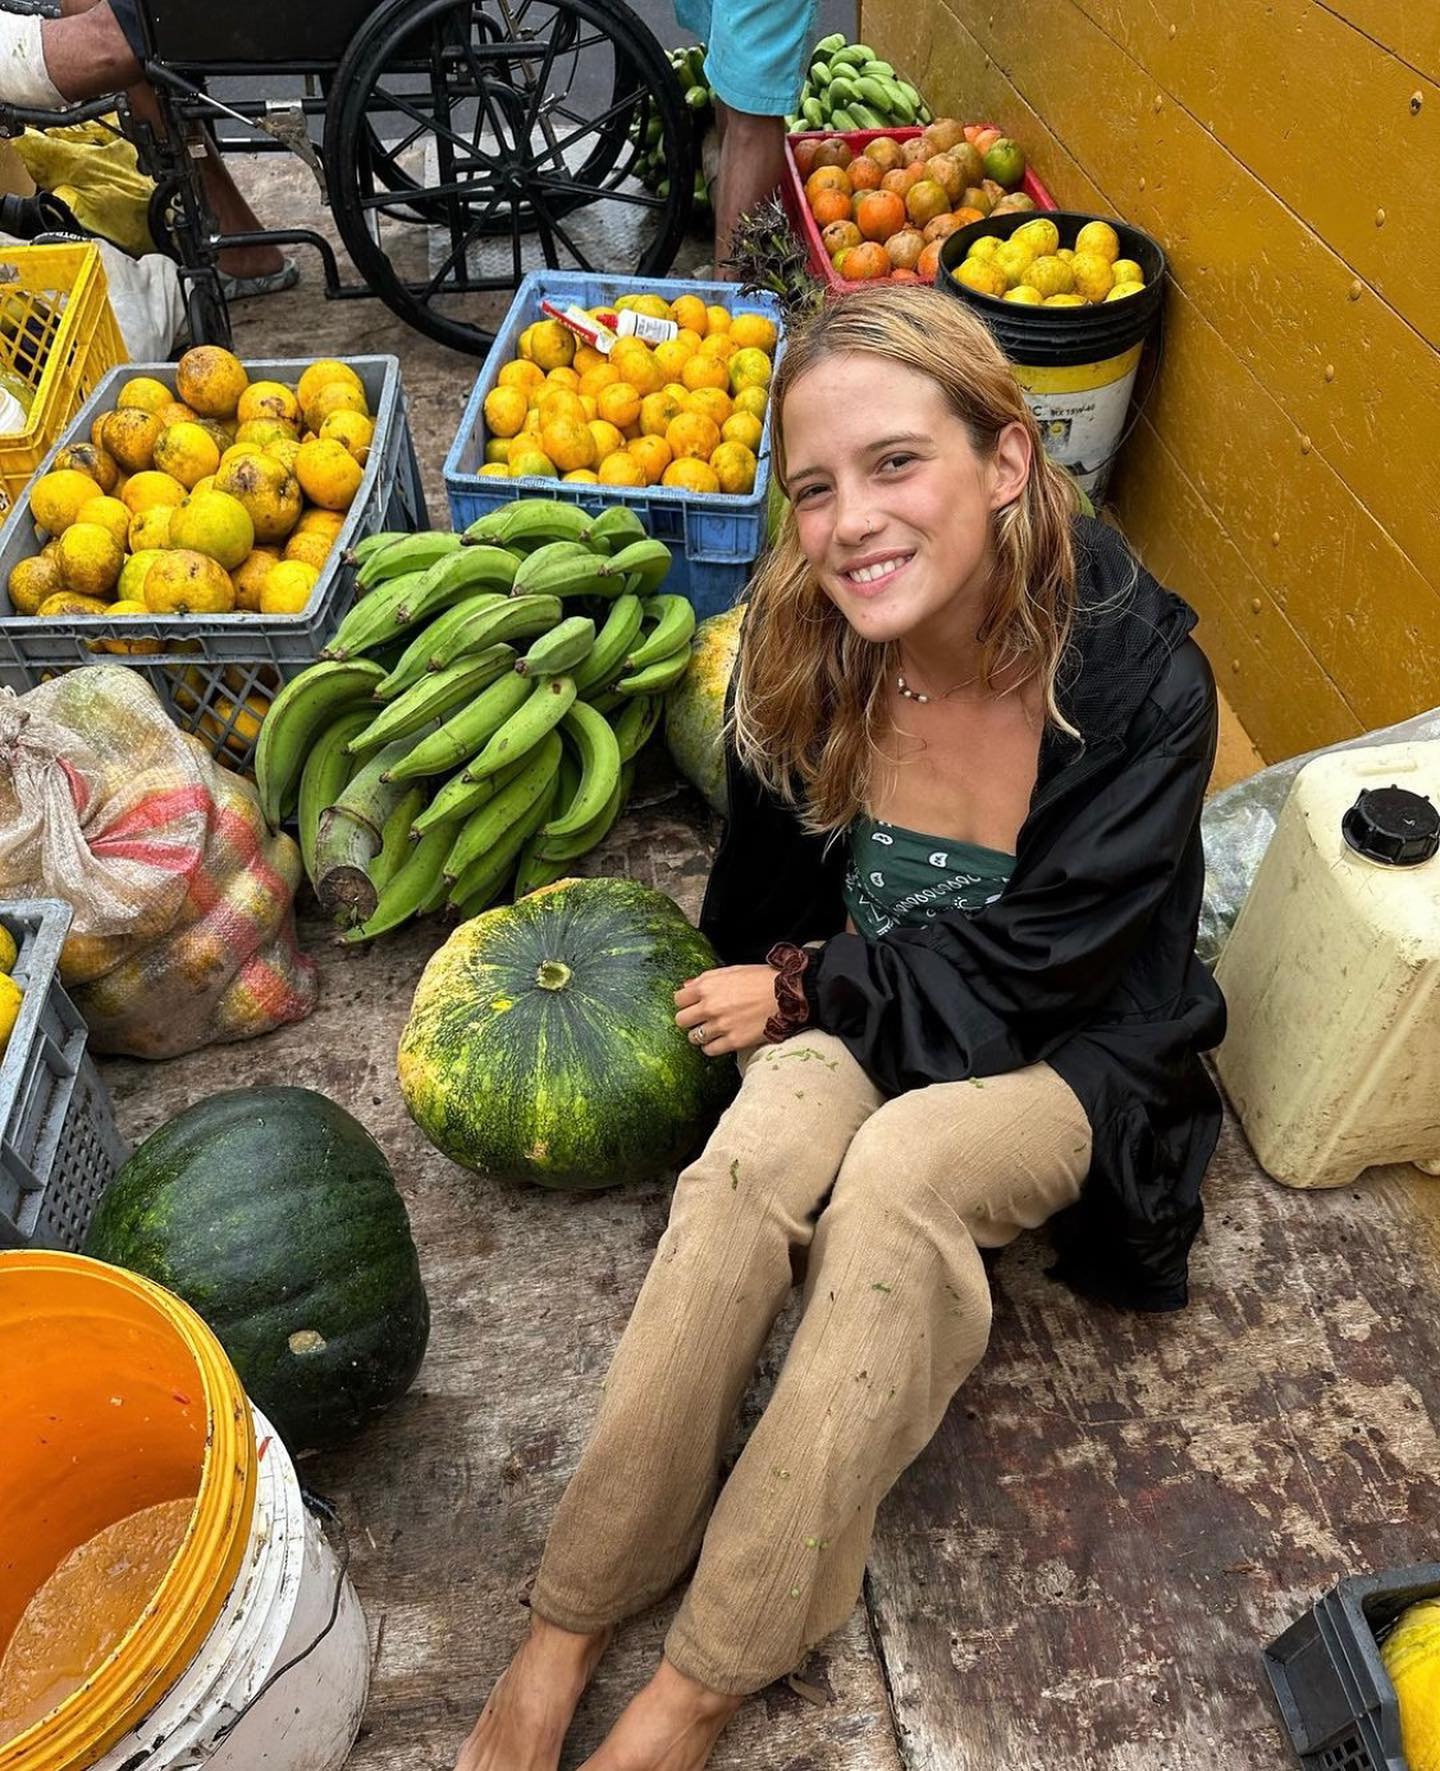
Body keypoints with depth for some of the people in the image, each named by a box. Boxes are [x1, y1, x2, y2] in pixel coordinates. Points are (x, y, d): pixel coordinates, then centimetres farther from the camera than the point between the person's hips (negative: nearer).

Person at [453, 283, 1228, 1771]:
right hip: (864, 1014, 3)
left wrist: (808, 991, -14)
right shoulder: (803, 646, -12)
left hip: (1068, 1056, -2)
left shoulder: (1138, 680, -23)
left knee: (900, 1167, -34)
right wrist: (770, 994, -7)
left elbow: (1025, 969, -19)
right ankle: (566, 1628, -17)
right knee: (756, 1153, -30)